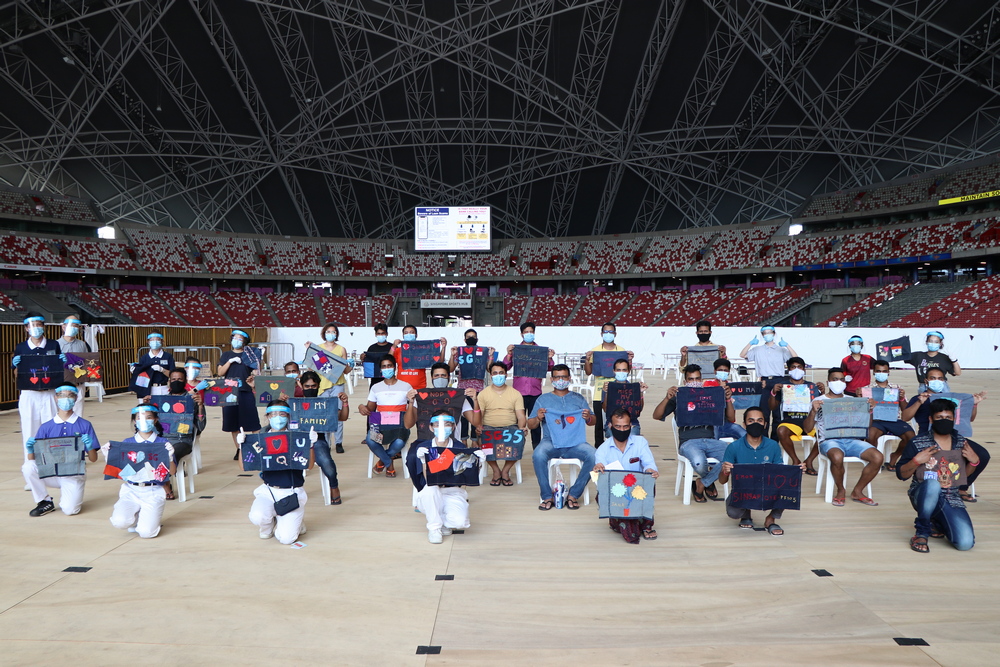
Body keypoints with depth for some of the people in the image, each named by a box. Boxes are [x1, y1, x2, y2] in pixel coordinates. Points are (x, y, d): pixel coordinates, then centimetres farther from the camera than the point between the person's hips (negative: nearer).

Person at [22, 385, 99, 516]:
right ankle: (45, 502, -5)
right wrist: (30, 450, -19)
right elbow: (33, 460, 1)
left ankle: (70, 495, 13)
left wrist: (89, 447, -21)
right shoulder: (46, 427, 3)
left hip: (74, 474, -3)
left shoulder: (85, 425, -1)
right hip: (50, 473, 3)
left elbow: (93, 459, -1)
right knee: (28, 467, -25)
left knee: (69, 510, -23)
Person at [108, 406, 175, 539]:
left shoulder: (163, 443, 1)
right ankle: (136, 517, 11)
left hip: (153, 492, -2)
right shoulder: (126, 443, 6)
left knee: (146, 532, -17)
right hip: (131, 490, 2)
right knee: (119, 522, -25)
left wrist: (170, 456, -21)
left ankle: (150, 517, 19)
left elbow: (172, 472, -3)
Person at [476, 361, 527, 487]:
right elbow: (478, 416, 0)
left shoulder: (516, 394, 10)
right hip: (489, 428, 0)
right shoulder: (483, 394, 8)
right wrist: (478, 427, -23)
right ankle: (496, 471, -8)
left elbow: (521, 416, 1)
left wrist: (521, 428, -21)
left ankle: (505, 471, -9)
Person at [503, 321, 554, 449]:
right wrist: (508, 354, -14)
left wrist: (550, 358, -13)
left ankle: (537, 447, 14)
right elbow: (506, 367, -1)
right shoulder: (515, 349, 7)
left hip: (535, 391, 1)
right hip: (519, 390, -1)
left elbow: (549, 368, 5)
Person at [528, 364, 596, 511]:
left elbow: (593, 422, 14)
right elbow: (530, 425, 12)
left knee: (593, 455, -29)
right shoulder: (543, 399, 15)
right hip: (550, 441, -1)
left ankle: (574, 494, -14)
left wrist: (588, 417, -10)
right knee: (538, 455, -34)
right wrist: (538, 418, -11)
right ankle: (547, 496, -17)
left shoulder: (578, 399, 19)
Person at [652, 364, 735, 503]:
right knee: (699, 463, -37)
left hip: (710, 440, 3)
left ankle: (701, 484, -5)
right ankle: (710, 482, 6)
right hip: (689, 442, -3)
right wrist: (667, 398, -16)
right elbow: (656, 416, -1)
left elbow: (731, 419, 16)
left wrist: (728, 399, 0)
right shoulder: (678, 398, 11)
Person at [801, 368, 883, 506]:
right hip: (829, 441, -4)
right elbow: (807, 429, 1)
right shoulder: (819, 401, 10)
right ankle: (840, 491, -9)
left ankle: (857, 491, -2)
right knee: (837, 457, -38)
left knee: (878, 457, -22)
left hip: (851, 440, 4)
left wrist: (870, 410, 3)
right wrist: (813, 411, -15)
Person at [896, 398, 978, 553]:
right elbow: (901, 475, -6)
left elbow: (965, 474, 16)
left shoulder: (961, 443, 5)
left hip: (951, 500, 4)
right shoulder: (917, 443, -8)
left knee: (965, 543, -18)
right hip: (924, 496, -3)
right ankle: (921, 533, -17)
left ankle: (937, 522, 20)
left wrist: (974, 461, -3)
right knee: (933, 483, -39)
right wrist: (916, 461, -23)